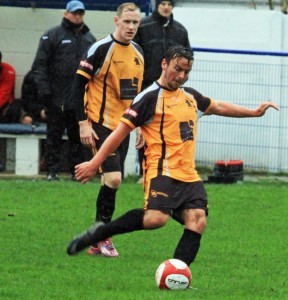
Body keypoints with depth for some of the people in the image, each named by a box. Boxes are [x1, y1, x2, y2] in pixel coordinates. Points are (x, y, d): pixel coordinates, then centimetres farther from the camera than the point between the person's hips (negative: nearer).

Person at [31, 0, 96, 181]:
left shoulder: (89, 39, 14)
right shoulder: (53, 36, -1)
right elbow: (39, 65, -4)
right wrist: (44, 90, -11)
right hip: (57, 98, -4)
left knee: (78, 137, 5)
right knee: (54, 136, 1)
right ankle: (52, 171, 4)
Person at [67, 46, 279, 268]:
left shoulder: (190, 96, 19)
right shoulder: (150, 98, -4)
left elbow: (219, 107, 38)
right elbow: (122, 131, -6)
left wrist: (255, 112, 37)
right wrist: (94, 164, -9)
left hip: (189, 175, 7)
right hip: (162, 172, -7)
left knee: (197, 221, -12)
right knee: (156, 218, -29)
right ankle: (101, 232, -13)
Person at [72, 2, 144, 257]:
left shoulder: (138, 52, 10)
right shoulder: (101, 49, -11)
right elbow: (79, 84, -10)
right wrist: (83, 123, -14)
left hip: (123, 125, 7)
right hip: (101, 124, -7)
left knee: (113, 180, 7)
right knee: (113, 178, -18)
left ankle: (98, 241, 15)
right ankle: (102, 237, -5)